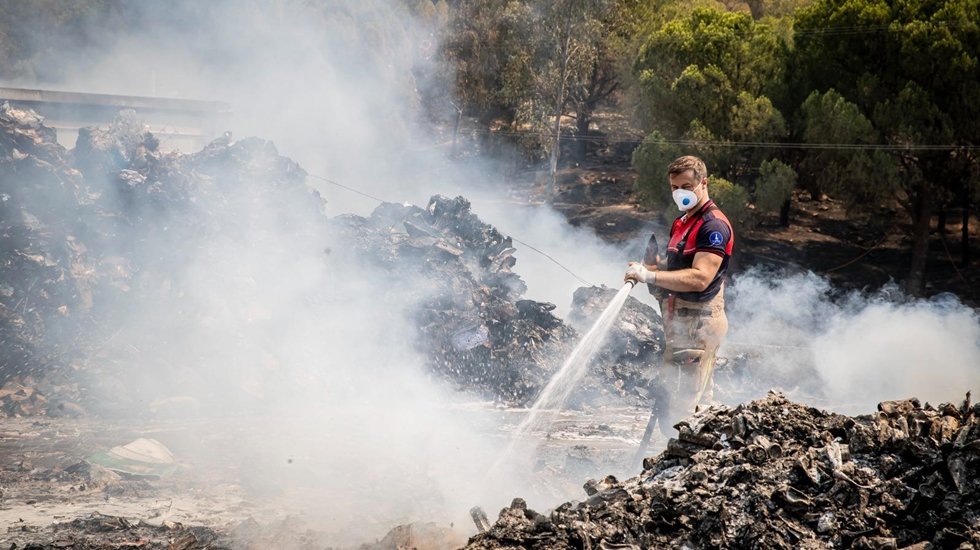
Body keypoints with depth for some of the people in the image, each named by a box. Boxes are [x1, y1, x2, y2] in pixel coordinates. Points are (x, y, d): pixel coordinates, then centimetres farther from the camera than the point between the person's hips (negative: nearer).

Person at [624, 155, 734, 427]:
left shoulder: (714, 225, -14)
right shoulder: (681, 223, 18)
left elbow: (699, 278, -24)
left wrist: (650, 276, -26)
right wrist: (650, 268, 7)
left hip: (698, 321, -10)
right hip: (680, 323, 10)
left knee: (676, 404, -14)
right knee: (699, 401, 15)